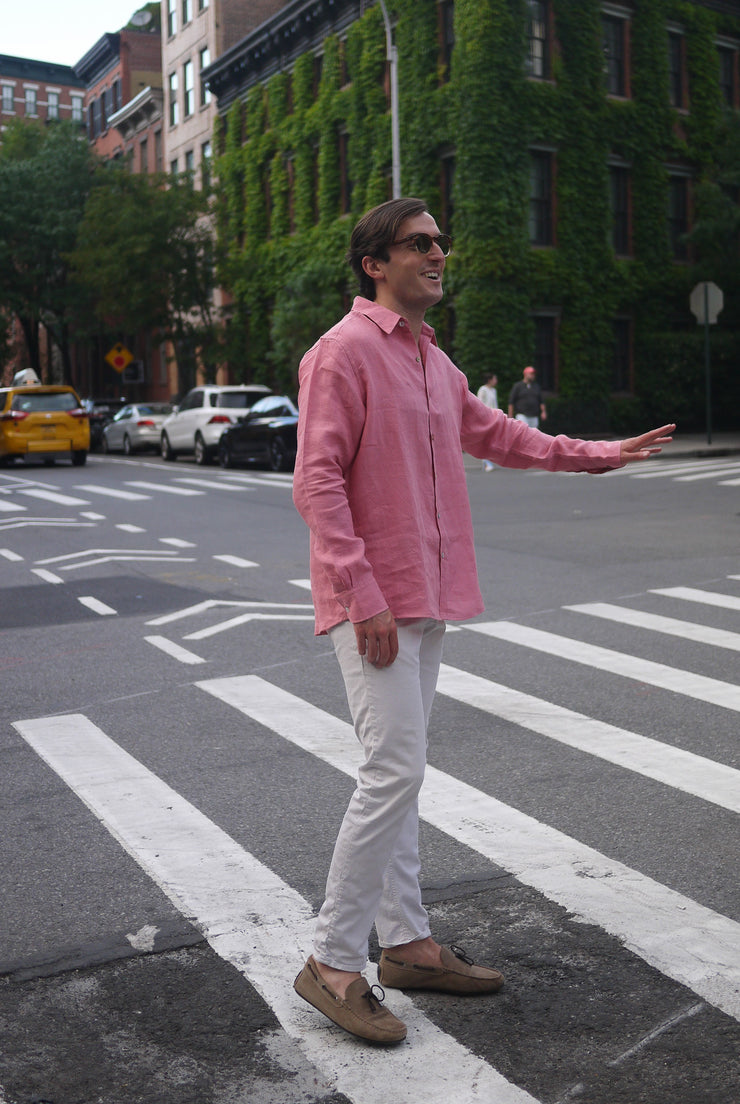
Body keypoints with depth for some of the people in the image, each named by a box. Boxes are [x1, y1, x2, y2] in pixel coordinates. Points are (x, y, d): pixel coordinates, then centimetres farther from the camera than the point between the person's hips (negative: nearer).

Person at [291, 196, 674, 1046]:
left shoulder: (432, 361, 17)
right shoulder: (345, 351, -10)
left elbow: (495, 435, 30)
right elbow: (317, 481, -17)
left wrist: (596, 455, 28)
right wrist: (364, 597, -22)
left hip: (423, 595, 9)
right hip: (373, 601, -9)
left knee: (399, 770, 13)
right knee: (393, 770, -11)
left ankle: (407, 943, 23)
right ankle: (332, 962, 2)